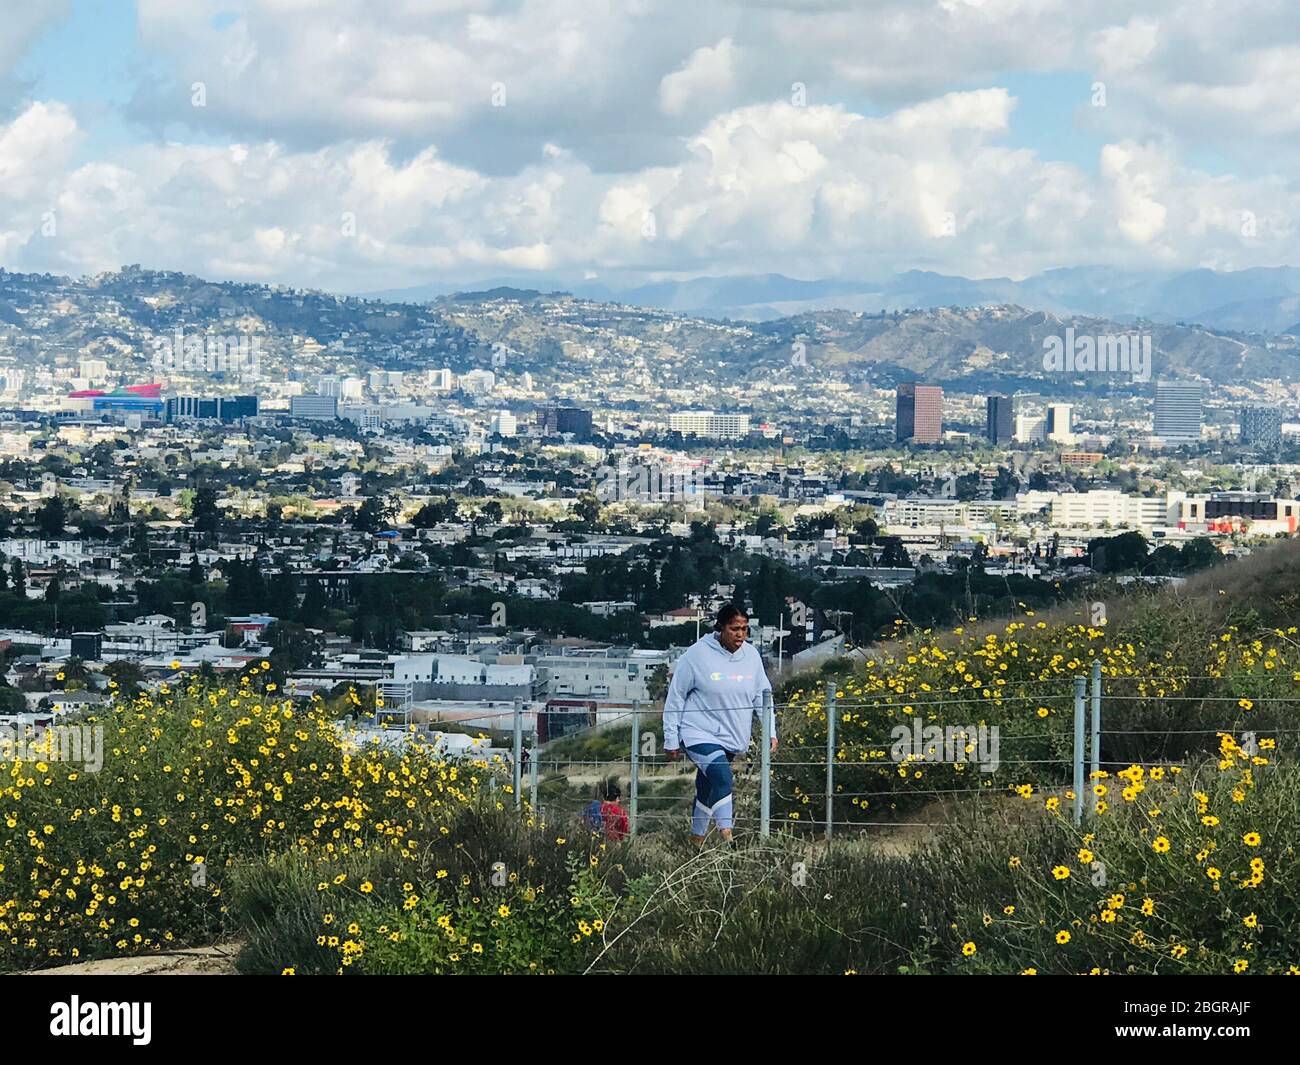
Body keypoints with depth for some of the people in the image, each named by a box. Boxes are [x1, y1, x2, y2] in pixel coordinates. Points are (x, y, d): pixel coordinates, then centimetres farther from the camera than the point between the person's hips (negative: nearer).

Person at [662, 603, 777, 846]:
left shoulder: (751, 655, 4)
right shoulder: (698, 654, -9)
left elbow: (762, 696, 13)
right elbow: (675, 697, -3)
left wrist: (770, 732, 3)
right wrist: (671, 740, -2)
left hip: (732, 738, 5)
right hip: (699, 735, -5)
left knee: (707, 788, 14)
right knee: (721, 777, -26)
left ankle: (698, 840, 28)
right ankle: (727, 839, -32)